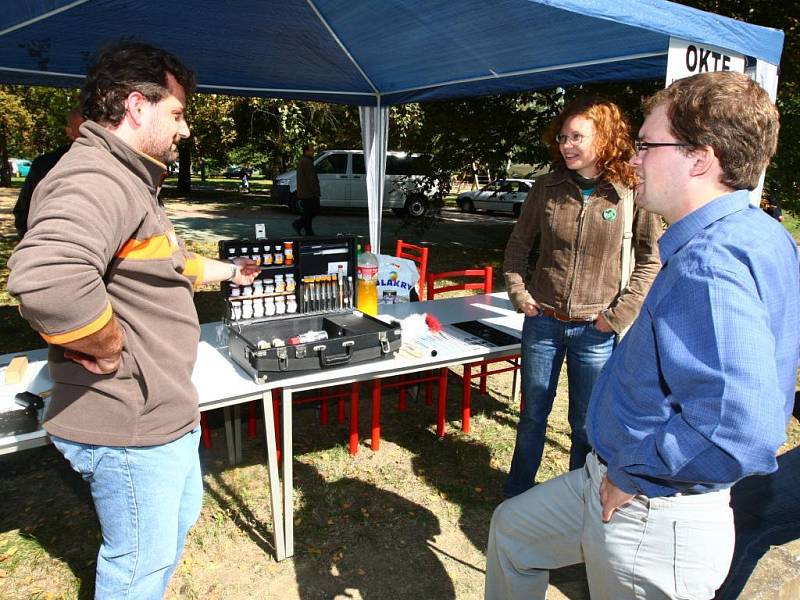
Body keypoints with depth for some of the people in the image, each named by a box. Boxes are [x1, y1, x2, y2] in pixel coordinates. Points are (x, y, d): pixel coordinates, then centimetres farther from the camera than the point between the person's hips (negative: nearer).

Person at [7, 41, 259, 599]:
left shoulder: (128, 178, 13)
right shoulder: (95, 180, -25)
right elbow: (47, 278, -44)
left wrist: (225, 270, 33)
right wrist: (109, 349, -29)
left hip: (163, 409, 11)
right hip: (129, 426, -11)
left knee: (181, 515, 29)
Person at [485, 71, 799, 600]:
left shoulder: (711, 264, -30)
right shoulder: (754, 235, 3)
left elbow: (739, 431, -40)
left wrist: (631, 477, -23)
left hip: (651, 521, -9)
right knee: (512, 527, 23)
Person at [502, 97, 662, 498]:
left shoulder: (632, 193, -8)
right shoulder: (547, 188, 0)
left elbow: (650, 260, -3)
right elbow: (518, 244, 10)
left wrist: (620, 314, -8)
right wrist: (518, 292, 0)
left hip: (595, 331, -2)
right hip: (542, 322, 2)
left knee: (586, 425, 13)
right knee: (532, 415, 15)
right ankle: (516, 495, 34)